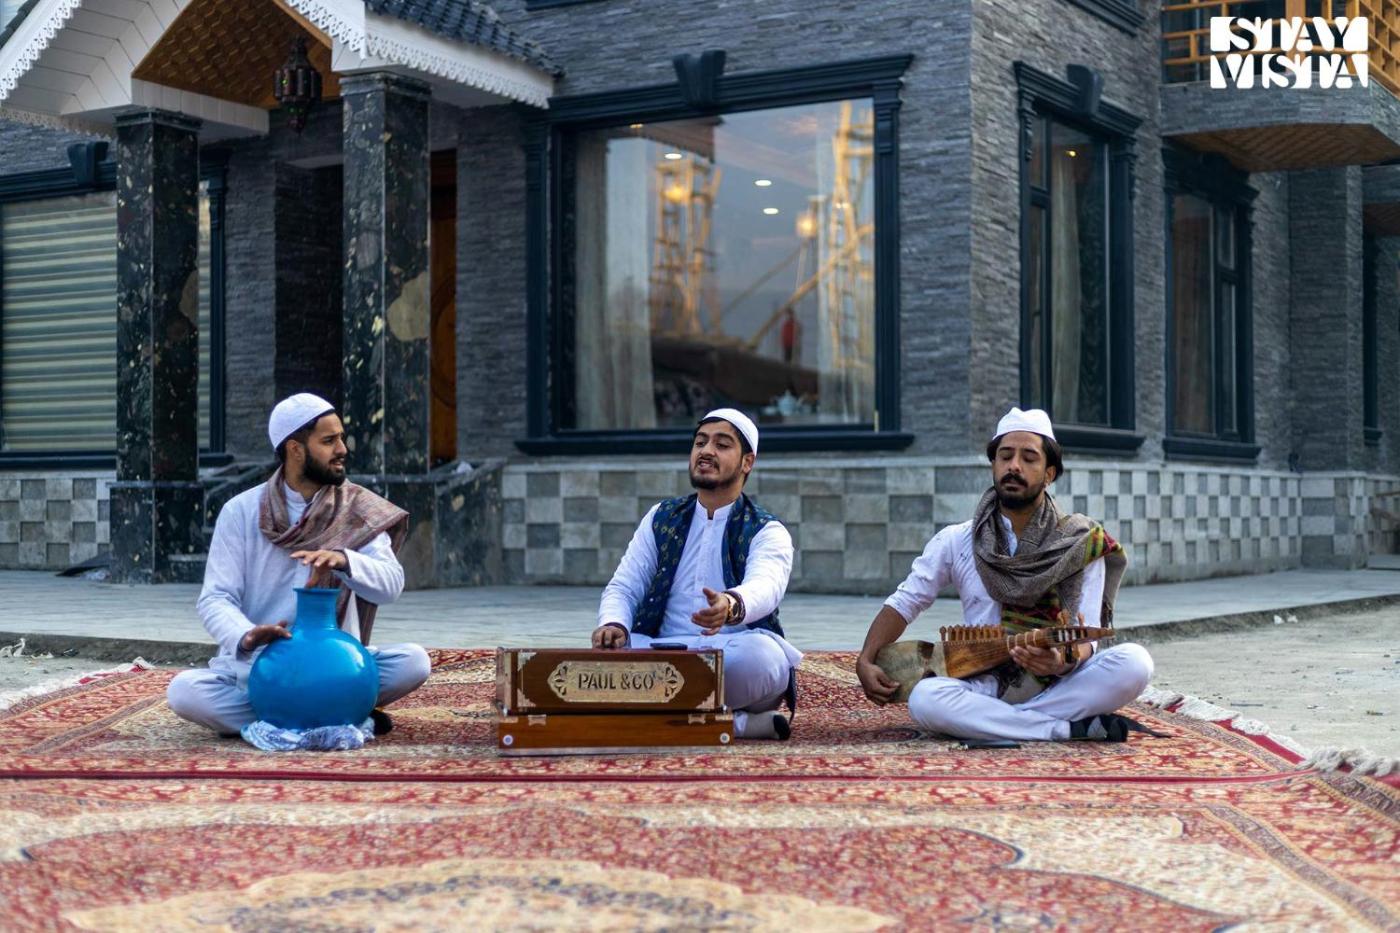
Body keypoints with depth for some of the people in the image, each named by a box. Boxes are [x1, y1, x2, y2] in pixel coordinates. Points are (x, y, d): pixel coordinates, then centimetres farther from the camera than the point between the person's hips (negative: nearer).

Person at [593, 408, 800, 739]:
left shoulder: (767, 533, 4)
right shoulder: (661, 518, 18)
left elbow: (764, 586, -19)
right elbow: (623, 587, 12)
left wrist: (731, 605, -45)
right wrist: (613, 624, -15)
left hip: (733, 661, -3)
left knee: (760, 653, -37)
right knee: (609, 649, -29)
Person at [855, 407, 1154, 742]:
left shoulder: (1082, 545, 0)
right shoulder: (956, 542, 4)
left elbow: (1085, 639, -6)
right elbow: (903, 603, 9)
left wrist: (1066, 661, -30)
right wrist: (866, 662, -7)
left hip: (1060, 686, -1)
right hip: (985, 686, 1)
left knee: (1133, 662, -29)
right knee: (924, 698, -33)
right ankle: (1074, 729, -25)